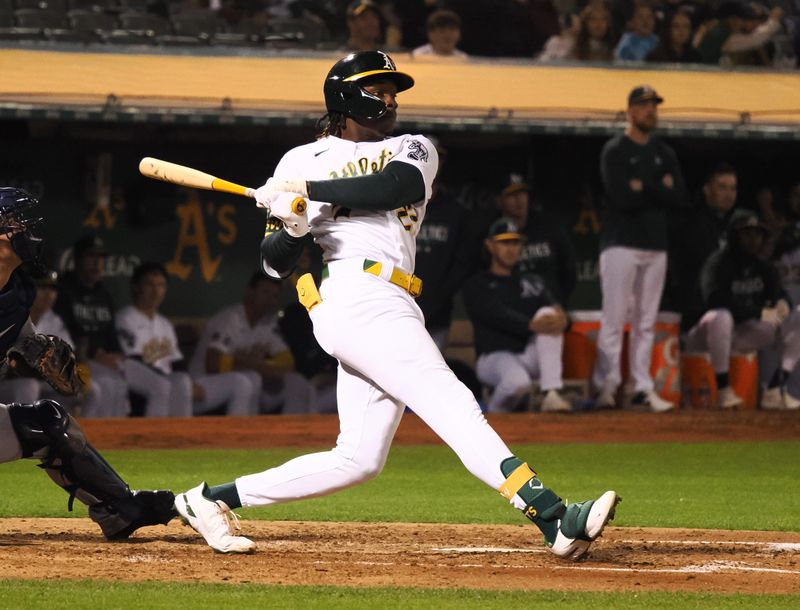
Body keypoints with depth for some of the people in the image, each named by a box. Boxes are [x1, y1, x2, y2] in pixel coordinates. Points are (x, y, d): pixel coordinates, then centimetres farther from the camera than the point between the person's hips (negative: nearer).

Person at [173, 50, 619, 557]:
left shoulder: (413, 150, 21)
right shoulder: (304, 161, 14)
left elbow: (397, 186, -5)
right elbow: (274, 263, 10)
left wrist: (309, 191, -10)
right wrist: (290, 227, -12)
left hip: (387, 307, 6)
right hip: (355, 295, -6)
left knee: (358, 458, 5)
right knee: (452, 406, -19)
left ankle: (213, 499, 14)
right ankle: (553, 518, -32)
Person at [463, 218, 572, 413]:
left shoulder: (532, 281, 20)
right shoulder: (476, 285, 3)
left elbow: (551, 304, 2)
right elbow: (499, 316, -15)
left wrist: (559, 315, -24)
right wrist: (531, 325, -33)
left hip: (530, 354, 5)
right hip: (495, 356, -5)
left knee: (548, 313, -24)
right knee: (518, 381, -40)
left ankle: (552, 395, -34)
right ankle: (496, 414, -4)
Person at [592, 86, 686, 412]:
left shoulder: (665, 154, 14)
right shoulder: (614, 151, -2)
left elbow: (678, 198, 2)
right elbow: (622, 198, -15)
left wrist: (643, 187, -9)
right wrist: (659, 189, -5)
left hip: (656, 246, 5)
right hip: (621, 244, -5)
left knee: (646, 323, 6)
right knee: (614, 318, -9)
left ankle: (643, 388, 7)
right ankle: (606, 386, -8)